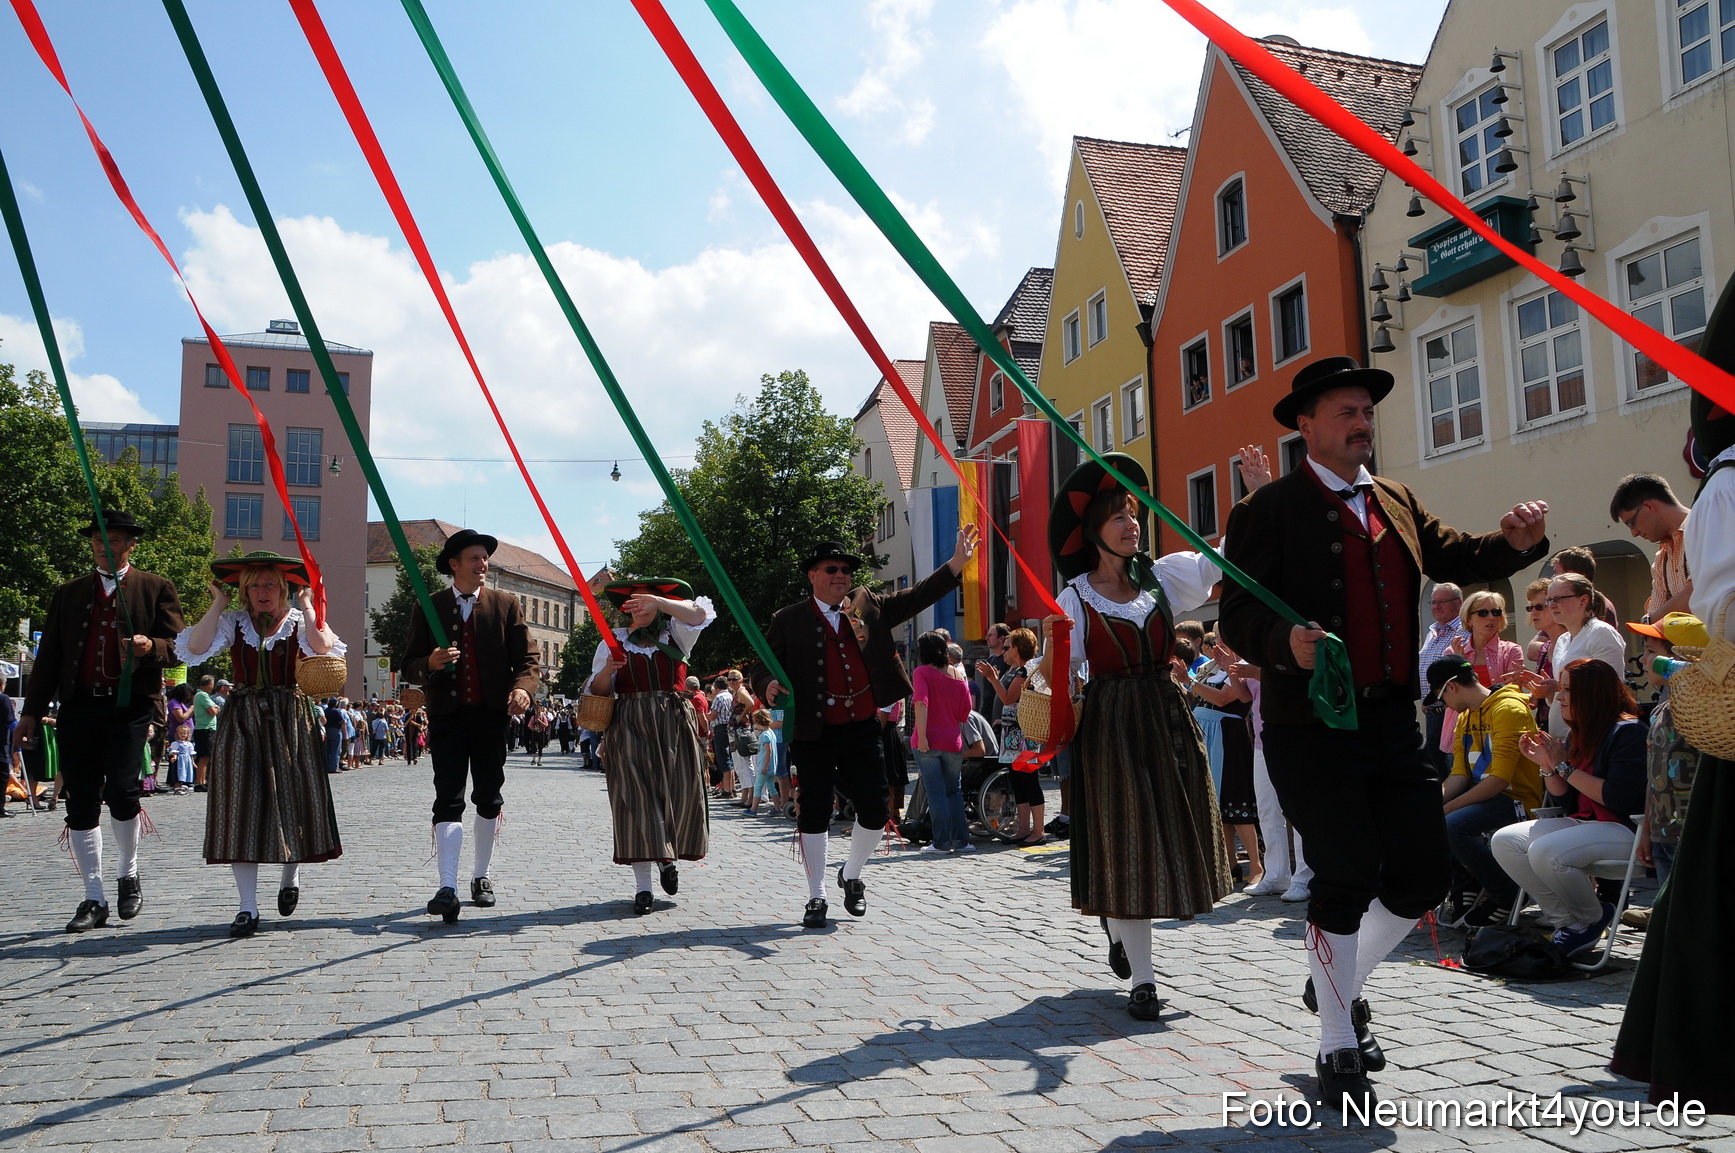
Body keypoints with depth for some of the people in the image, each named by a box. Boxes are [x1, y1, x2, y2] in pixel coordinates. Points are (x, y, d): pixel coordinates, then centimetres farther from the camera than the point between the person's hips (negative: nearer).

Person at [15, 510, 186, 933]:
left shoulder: (156, 589, 9)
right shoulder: (68, 594, 17)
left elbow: (176, 647, 4)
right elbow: (48, 657, 17)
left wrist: (150, 647, -19)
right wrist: (32, 711, 11)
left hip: (131, 704, -3)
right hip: (79, 707, 3)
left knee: (121, 790, -17)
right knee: (81, 804, 3)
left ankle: (129, 874, 10)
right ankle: (94, 900, 13)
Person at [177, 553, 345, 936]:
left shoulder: (299, 622, 3)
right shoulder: (232, 622, 7)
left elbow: (323, 647, -18)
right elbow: (195, 648, -10)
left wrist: (307, 605, -14)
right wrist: (218, 604, -6)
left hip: (292, 720, -1)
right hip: (243, 721, 1)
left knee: (293, 802, 5)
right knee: (241, 808, -4)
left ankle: (290, 878, 32)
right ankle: (248, 908, 0)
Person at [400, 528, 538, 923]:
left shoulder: (506, 605, 7)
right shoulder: (428, 609, 6)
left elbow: (526, 656, 1)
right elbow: (409, 667, 4)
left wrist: (523, 686, -19)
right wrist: (430, 663, -19)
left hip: (491, 714, 1)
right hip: (447, 715, -1)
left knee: (489, 800, 9)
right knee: (448, 800, -9)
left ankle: (482, 876, 25)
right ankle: (447, 888, -12)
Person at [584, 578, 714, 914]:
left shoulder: (676, 635, 13)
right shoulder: (613, 642, 13)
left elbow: (699, 613, -8)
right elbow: (597, 693, 8)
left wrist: (656, 600, -20)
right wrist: (607, 671, -13)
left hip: (675, 725, 1)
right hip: (630, 728, -1)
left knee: (680, 794, 0)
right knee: (636, 800, -7)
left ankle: (667, 857, 29)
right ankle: (643, 886, -6)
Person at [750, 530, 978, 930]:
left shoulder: (868, 605, 10)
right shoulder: (789, 620, 0)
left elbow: (915, 597, 9)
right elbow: (763, 668, 1)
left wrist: (957, 563, -1)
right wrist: (768, 686, -23)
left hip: (862, 731, 3)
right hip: (813, 735, -3)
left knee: (875, 811, 3)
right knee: (814, 815, 2)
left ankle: (851, 876, 30)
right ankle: (817, 898, 17)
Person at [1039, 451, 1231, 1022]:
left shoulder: (1162, 575, 7)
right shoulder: (1075, 597, -2)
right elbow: (1054, 676, -5)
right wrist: (1050, 645, -26)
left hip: (1168, 718, 4)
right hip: (1110, 726, -4)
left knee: (1174, 835, 9)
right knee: (1125, 845, -2)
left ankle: (1118, 925, 38)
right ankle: (1142, 982, 6)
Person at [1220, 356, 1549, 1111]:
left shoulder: (1395, 503, 16)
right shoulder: (1271, 508, -5)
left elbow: (1458, 559, 19)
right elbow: (1237, 615, -12)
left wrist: (1513, 542, -3)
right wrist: (1287, 642, -33)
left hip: (1393, 721, 7)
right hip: (1312, 724, -6)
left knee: (1423, 875, 7)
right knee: (1346, 878, -4)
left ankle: (1343, 984, 33)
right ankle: (1338, 1049, 16)